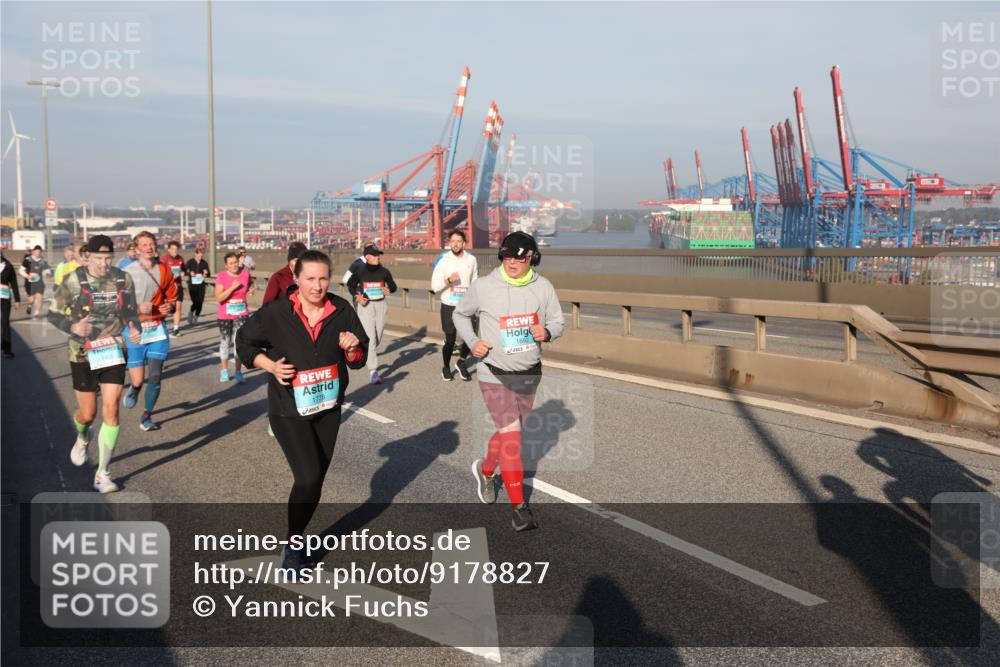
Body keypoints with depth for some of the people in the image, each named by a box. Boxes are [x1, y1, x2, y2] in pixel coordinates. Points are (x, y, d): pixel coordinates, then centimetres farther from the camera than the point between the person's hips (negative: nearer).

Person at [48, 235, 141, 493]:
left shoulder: (123, 279, -1)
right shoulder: (73, 281, -10)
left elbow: (130, 311, 11)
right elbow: (53, 313, -3)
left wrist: (134, 328, -10)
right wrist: (72, 327, -23)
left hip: (114, 353, 1)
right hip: (83, 355, -1)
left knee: (111, 412, -6)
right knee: (88, 414, 8)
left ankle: (102, 474, 4)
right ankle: (82, 439, 47)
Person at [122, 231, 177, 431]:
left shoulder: (164, 271, 4)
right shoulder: (127, 272, -7)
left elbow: (172, 297, 17)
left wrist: (170, 306, -5)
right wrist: (137, 308, -20)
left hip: (157, 329, 3)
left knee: (155, 376, -1)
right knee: (138, 379, -4)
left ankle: (146, 416, 17)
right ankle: (133, 388, 35)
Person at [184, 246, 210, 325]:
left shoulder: (204, 263, 6)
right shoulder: (190, 262, -1)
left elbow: (209, 274, 10)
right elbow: (184, 271, 2)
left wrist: (206, 273, -13)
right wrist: (190, 273, -17)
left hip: (201, 285, 3)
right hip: (192, 284, -3)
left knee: (200, 302, 0)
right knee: (195, 302, -13)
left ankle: (196, 317, 20)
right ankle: (191, 312, 18)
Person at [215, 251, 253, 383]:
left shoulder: (245, 273, -4)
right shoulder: (221, 276, -13)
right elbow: (218, 298, -19)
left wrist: (250, 290, -4)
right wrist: (232, 287, -26)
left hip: (241, 313, 1)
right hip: (225, 315, -1)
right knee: (225, 341, 11)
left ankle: (238, 371, 1)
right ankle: (224, 369, 27)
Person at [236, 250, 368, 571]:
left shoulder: (341, 311, -7)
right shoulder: (276, 313, -15)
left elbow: (358, 360, 2)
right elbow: (244, 342, 1)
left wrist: (352, 349, -20)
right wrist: (270, 365, -15)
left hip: (328, 409, 4)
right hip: (289, 411, -4)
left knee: (315, 480, 13)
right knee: (309, 477, -16)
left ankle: (295, 543, 35)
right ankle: (293, 546, 8)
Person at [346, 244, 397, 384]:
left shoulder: (384, 271, -1)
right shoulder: (360, 272, -5)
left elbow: (393, 285, 10)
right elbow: (350, 285, 10)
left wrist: (389, 290, -13)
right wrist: (357, 296, -8)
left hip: (381, 305, 3)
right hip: (365, 305, -3)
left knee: (378, 338, 11)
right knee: (370, 338, -12)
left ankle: (368, 354, 45)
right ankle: (373, 371, -13)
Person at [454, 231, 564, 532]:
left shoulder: (543, 287, -6)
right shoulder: (483, 287, -12)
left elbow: (557, 323, 5)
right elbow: (460, 314, 6)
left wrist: (546, 332, -19)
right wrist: (472, 343, -9)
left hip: (529, 375, 4)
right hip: (495, 375, -4)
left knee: (508, 433, 20)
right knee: (512, 435, -13)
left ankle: (485, 470, 50)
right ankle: (519, 507, -3)